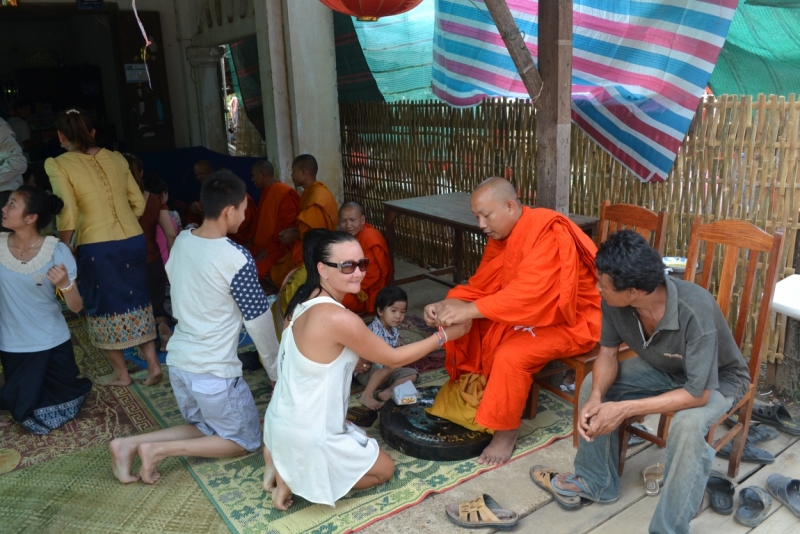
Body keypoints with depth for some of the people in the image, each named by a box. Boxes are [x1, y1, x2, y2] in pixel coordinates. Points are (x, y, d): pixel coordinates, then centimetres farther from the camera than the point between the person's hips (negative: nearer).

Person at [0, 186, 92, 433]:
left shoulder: (56, 251, -18)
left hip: (53, 343, -1)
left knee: (65, 403, 12)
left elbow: (76, 307, -18)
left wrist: (64, 284, -37)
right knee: (25, 411, 11)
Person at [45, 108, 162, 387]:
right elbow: (139, 204, 8)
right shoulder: (116, 158, 6)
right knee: (136, 300, 17)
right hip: (134, 240, 4)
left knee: (106, 306, 13)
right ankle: (153, 363, 18)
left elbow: (67, 216, -14)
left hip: (97, 247, -4)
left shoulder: (59, 165, -7)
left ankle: (120, 373, 26)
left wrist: (64, 249, 0)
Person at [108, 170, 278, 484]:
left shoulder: (181, 241, 1)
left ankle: (130, 444, 9)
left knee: (206, 429, 26)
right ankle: (160, 449, -2)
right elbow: (258, 321, -13)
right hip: (213, 371, -7)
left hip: (178, 360, 8)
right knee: (246, 441, 13)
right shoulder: (236, 258, -21)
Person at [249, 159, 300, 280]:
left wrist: (268, 248, -17)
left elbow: (286, 225, -19)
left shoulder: (284, 192, -14)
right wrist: (253, 242, 12)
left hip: (276, 249, -9)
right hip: (261, 247, 10)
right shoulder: (266, 193, 16)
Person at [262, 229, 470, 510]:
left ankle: (279, 458, 14)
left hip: (283, 419, 8)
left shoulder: (306, 301, -2)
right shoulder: (338, 318, -28)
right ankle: (294, 475, 3)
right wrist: (444, 335, -5)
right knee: (384, 468, 18)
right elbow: (393, 358, -13)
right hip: (306, 435, -8)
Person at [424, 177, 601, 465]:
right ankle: (472, 394, 12)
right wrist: (447, 305, -17)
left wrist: (469, 310, -39)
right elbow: (481, 285, 1)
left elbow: (529, 292, -37)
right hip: (531, 311, 9)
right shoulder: (502, 236, 0)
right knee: (467, 328, -2)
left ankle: (506, 431, -7)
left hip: (571, 319, -9)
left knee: (510, 355, -28)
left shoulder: (548, 233, -27)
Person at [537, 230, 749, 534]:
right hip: (663, 368, 6)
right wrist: (596, 397, -28)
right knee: (592, 384, -8)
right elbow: (608, 351, -9)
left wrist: (624, 409, -39)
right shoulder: (616, 301, -25)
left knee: (688, 425, -35)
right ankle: (596, 482, 11)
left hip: (716, 379, -6)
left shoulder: (695, 312, -41)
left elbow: (698, 394, -36)